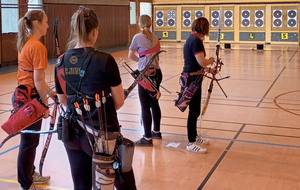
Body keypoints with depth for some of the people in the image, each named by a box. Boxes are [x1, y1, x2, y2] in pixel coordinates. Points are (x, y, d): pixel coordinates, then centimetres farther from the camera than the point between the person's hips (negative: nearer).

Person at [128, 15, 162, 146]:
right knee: (154, 103, 18)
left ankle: (147, 138, 4)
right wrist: (144, 60, 9)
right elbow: (155, 55, 13)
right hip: (156, 72, 7)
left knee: (145, 107, -2)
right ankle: (156, 132, 32)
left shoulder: (137, 37, -6)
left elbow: (130, 56, 2)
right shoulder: (155, 38, 12)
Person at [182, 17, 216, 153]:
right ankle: (191, 143, 5)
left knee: (195, 110, 19)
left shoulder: (192, 38, 12)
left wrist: (208, 69, 21)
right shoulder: (195, 40, -19)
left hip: (191, 78, 10)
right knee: (194, 111, -3)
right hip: (192, 80, -10)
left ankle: (194, 137, 32)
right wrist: (211, 60, -4)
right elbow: (202, 62, -24)